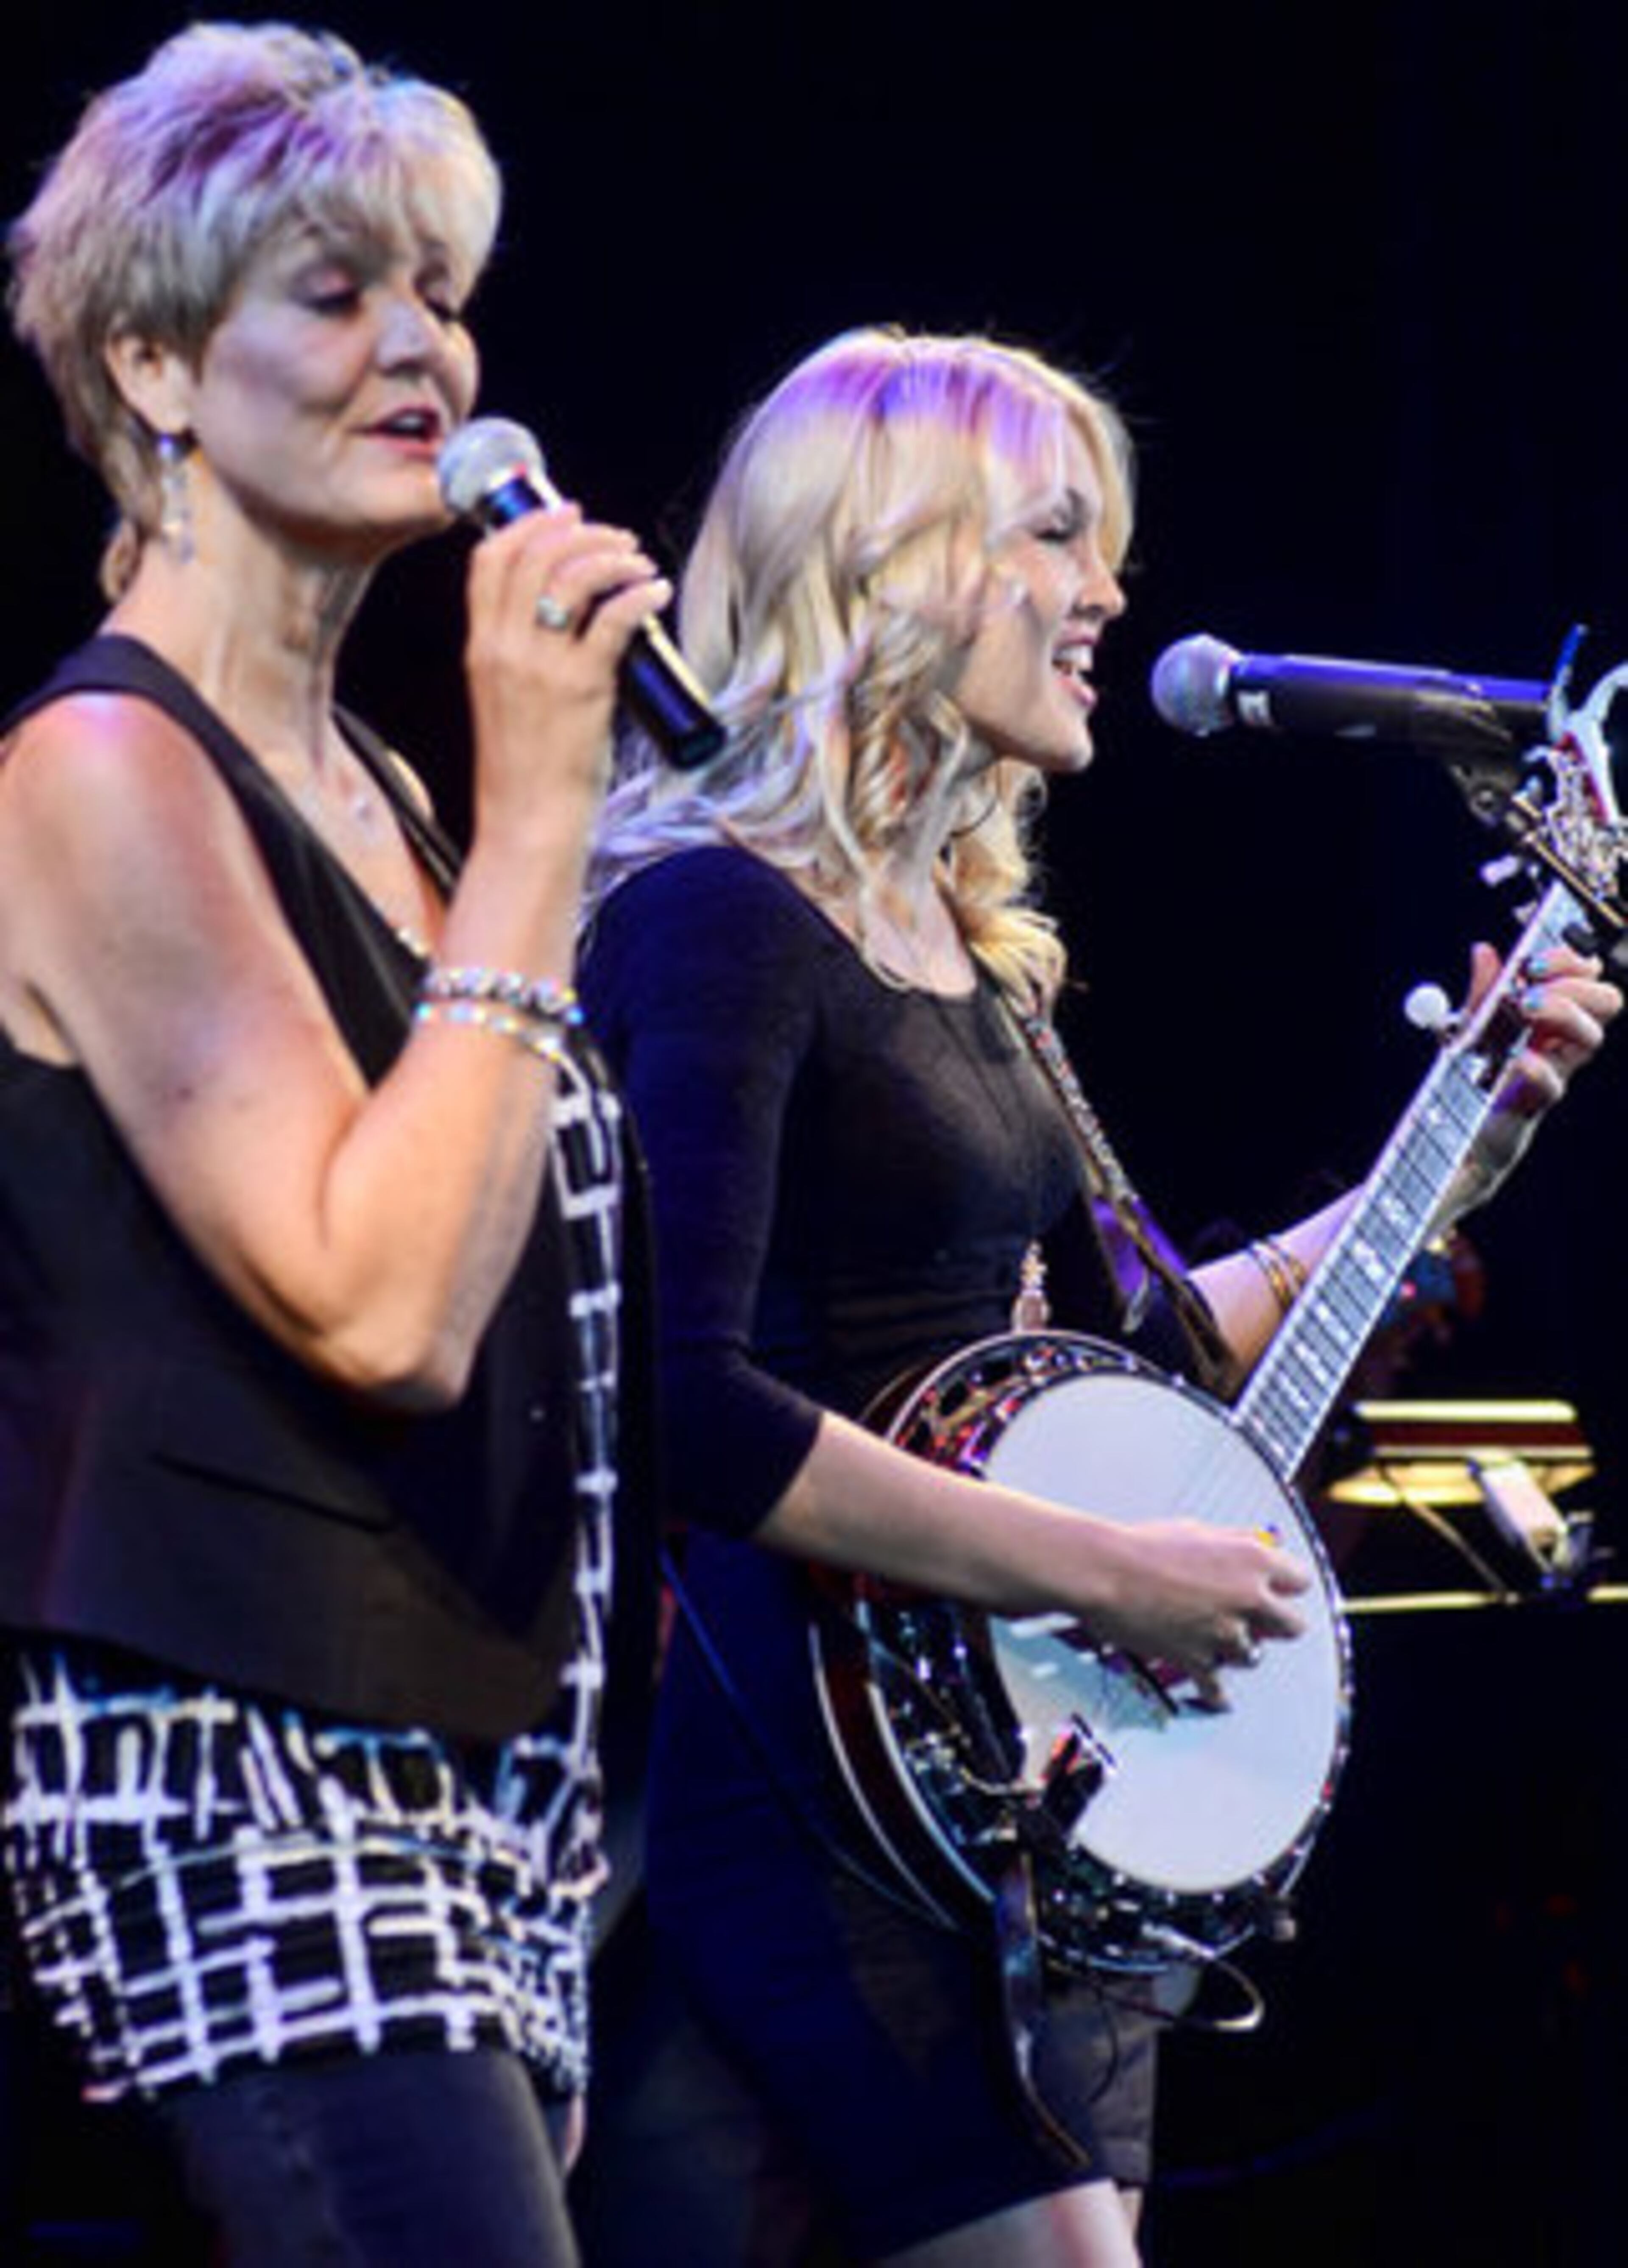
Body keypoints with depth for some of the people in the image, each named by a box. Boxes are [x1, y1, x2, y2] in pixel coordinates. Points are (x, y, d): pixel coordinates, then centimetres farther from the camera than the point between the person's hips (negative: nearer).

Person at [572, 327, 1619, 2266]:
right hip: (800, 1777, -9)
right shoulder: (722, 918, -12)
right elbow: (690, 1408, -23)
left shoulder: (964, 945, 16)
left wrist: (1460, 1148, 20)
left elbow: (1121, 1354, 24)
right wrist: (1112, 1572, -19)